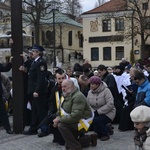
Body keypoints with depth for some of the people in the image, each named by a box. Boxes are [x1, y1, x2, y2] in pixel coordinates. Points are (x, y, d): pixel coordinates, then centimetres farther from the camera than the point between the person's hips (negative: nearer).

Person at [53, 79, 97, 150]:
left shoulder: (78, 97, -25)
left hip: (82, 123, -10)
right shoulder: (67, 95, 5)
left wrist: (60, 120, -27)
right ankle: (89, 138, 28)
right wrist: (58, 117, -9)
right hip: (74, 123, 10)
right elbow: (62, 110, 13)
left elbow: (75, 116, -33)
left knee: (61, 125, -31)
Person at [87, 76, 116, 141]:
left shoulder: (106, 90, -14)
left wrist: (98, 111, -23)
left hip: (107, 113, -7)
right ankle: (107, 128, 13)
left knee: (96, 120, -30)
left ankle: (105, 134, -4)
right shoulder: (90, 92, 5)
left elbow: (110, 104, -22)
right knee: (88, 123, -12)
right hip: (95, 114, 7)